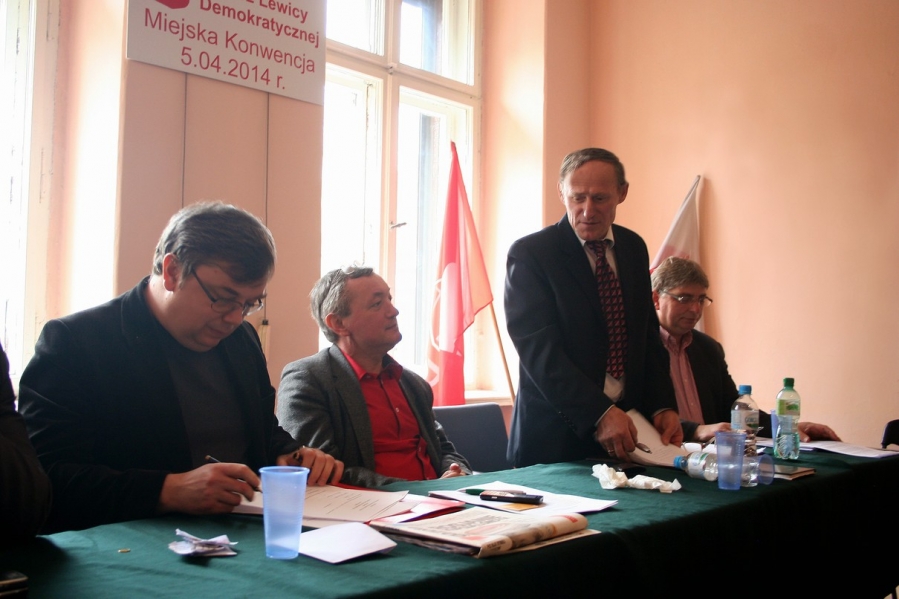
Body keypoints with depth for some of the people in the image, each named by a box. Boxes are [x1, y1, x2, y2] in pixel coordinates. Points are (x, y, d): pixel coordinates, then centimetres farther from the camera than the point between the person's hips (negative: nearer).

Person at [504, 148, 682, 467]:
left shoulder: (634, 248, 8)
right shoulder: (529, 253, -10)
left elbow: (648, 336, 13)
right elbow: (539, 349, -18)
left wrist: (662, 406, 0)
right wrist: (599, 413, -25)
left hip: (625, 430, 5)